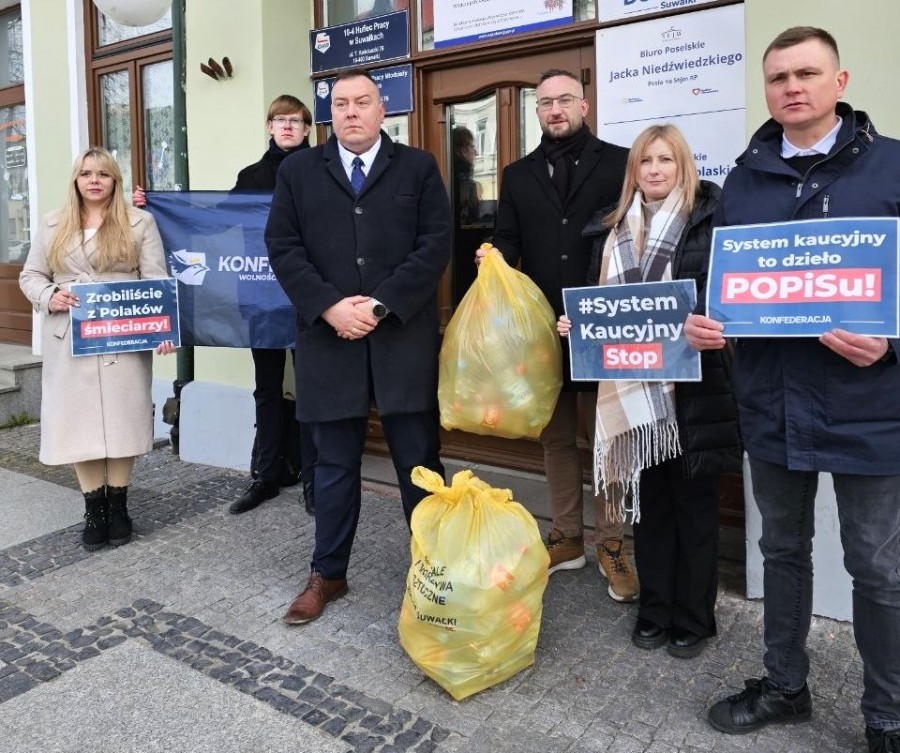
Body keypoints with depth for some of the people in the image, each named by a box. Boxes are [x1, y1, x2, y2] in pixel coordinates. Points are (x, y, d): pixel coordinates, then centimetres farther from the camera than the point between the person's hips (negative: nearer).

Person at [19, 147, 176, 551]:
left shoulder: (140, 222, 4)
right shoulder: (52, 225, 11)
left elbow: (156, 280, -4)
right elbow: (30, 275, 14)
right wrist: (49, 297, -9)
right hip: (70, 341, 2)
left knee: (122, 418, 1)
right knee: (79, 421, 3)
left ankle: (118, 504, 15)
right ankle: (94, 507, 15)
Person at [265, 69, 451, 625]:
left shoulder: (418, 167, 7)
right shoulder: (298, 171, 11)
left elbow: (435, 244, -3)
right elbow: (283, 248, 3)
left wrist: (381, 305, -13)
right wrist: (330, 306, -11)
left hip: (404, 338, -1)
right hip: (329, 337, 1)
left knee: (420, 461, 6)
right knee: (335, 464, 11)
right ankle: (328, 574, 25)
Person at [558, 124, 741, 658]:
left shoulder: (710, 222, -1)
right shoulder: (612, 231, 12)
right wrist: (576, 324, -1)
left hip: (694, 385, -3)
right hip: (633, 386, 4)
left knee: (695, 501, 7)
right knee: (649, 499, 12)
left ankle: (694, 618, 22)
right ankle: (655, 610, 27)